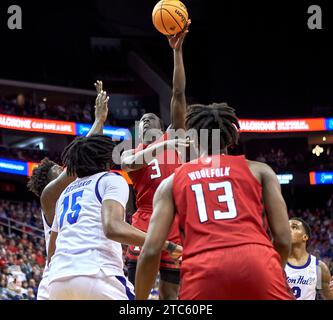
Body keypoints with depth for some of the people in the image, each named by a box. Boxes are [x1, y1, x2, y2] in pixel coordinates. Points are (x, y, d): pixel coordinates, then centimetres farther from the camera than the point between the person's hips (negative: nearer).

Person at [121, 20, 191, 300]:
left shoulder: (174, 138, 18)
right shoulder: (131, 152, 17)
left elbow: (179, 94, 9)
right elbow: (129, 163, -10)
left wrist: (177, 50, 1)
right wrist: (163, 147, -23)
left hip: (176, 227, 1)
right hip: (145, 225, -1)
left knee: (170, 294, 3)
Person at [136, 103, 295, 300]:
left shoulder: (173, 182, 23)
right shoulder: (259, 170, 22)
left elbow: (151, 250, 11)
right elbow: (283, 239, 14)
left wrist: (140, 301, 21)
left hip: (202, 270, 1)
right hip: (257, 262, 0)